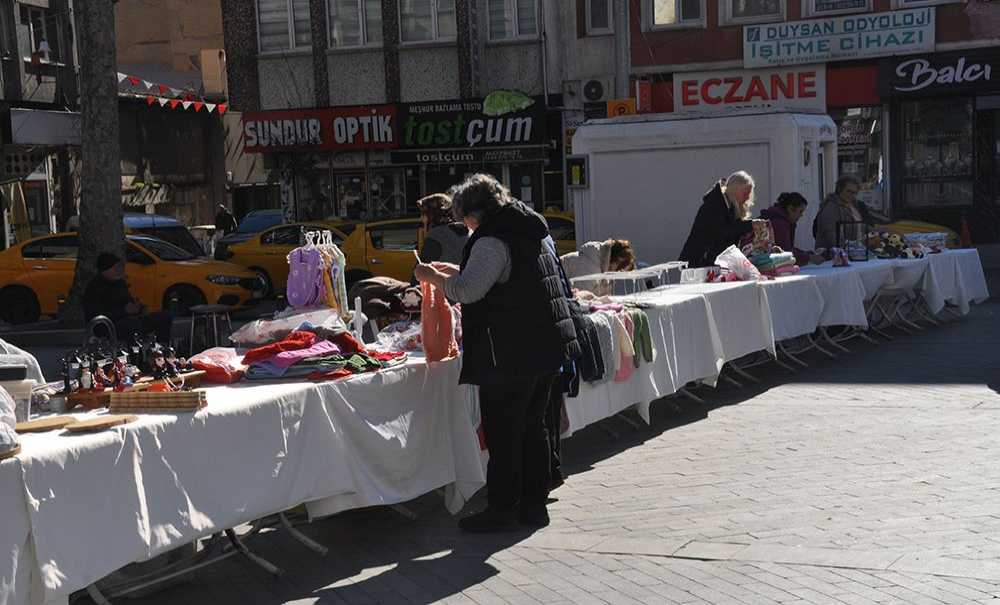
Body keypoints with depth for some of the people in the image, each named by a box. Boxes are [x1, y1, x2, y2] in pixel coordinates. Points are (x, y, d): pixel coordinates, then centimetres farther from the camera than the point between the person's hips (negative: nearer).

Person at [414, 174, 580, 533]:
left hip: (512, 354, -9)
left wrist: (432, 276, -7)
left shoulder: (492, 241, -14)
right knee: (533, 428, 15)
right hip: (546, 347, 9)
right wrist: (455, 271, 24)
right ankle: (534, 505, 21)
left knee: (503, 435, 0)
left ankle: (502, 510, 6)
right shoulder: (529, 233, 16)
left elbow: (467, 290, -24)